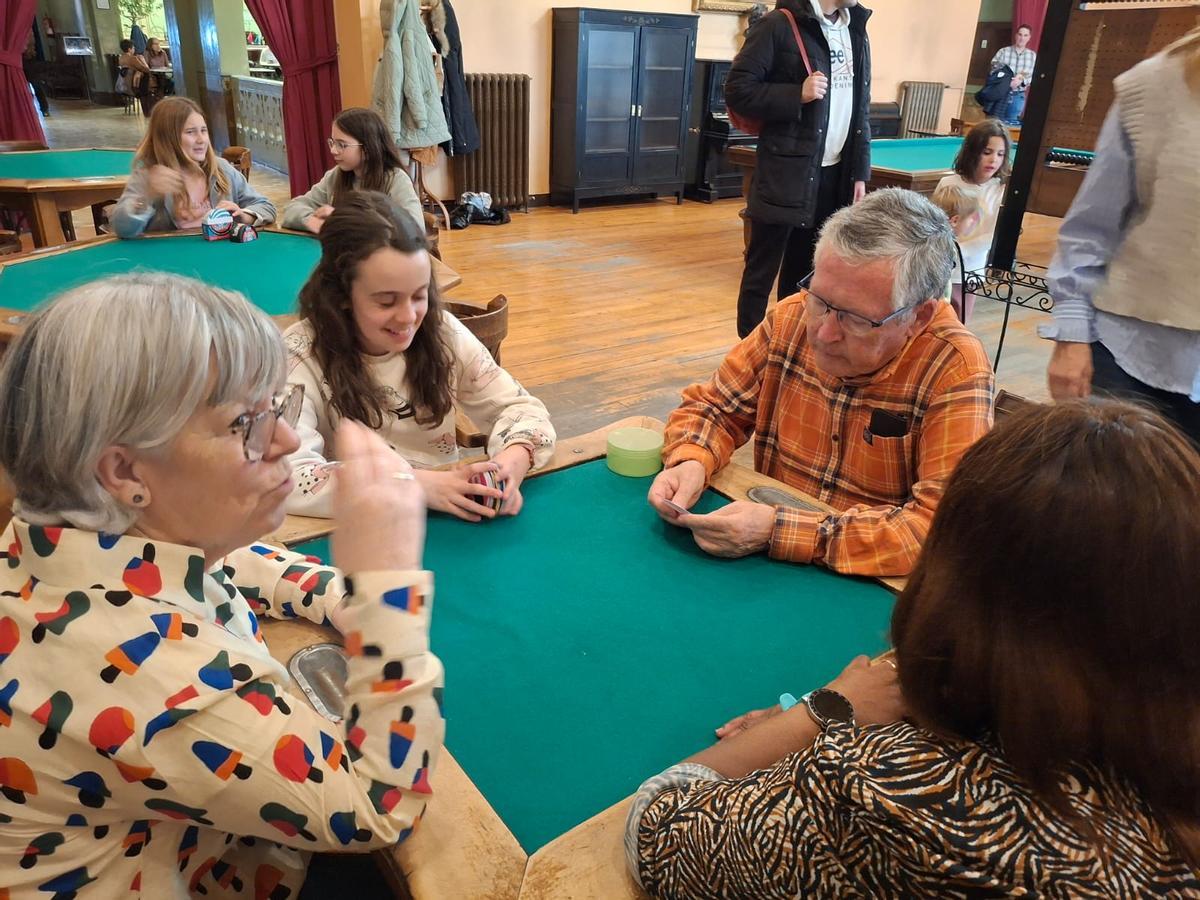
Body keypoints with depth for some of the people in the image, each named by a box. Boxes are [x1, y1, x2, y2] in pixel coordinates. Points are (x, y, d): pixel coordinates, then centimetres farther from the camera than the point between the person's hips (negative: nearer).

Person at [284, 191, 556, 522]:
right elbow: (286, 477, -23)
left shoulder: (443, 331, -3)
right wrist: (417, 485, -29)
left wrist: (511, 462, -20)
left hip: (451, 520, 3)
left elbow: (518, 406, 1)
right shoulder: (302, 355, -13)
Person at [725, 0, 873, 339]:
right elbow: (737, 90, -9)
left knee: (805, 269, 13)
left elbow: (861, 110, 17)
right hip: (786, 174, -6)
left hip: (834, 175, 6)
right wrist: (796, 95, -19)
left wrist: (860, 172, 11)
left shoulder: (856, 32, 14)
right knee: (762, 270, 1)